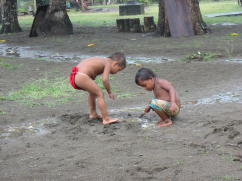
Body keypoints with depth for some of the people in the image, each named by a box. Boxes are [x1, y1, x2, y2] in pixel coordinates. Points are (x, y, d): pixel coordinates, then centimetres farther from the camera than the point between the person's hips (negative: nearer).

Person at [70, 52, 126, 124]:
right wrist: (109, 92, -2)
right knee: (100, 94, -4)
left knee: (93, 91, 30)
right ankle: (106, 119, -5)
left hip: (74, 75, 10)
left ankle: (93, 114, 40)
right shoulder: (108, 63, -2)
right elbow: (105, 80, -17)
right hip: (81, 77, -10)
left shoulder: (102, 61, 24)